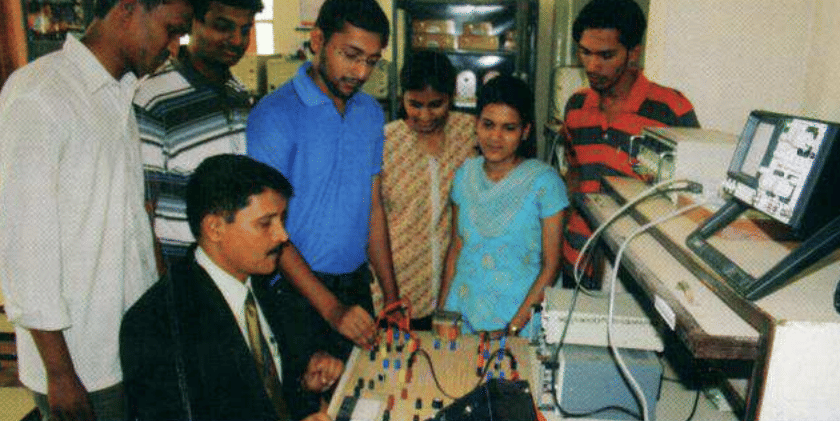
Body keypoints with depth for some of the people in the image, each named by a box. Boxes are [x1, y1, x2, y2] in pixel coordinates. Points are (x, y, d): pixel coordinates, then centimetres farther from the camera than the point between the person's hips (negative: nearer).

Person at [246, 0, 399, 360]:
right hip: (299, 292, -5)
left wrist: (391, 296, 8)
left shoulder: (371, 112, 6)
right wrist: (331, 308, -21)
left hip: (358, 287, 6)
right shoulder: (274, 115, -14)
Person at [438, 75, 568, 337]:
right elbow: (456, 247, 9)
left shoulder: (543, 181, -11)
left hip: (517, 317, -3)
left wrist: (513, 327, -13)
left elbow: (551, 264, -9)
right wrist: (441, 309, 4)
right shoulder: (465, 173, 2)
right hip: (461, 312, 4)